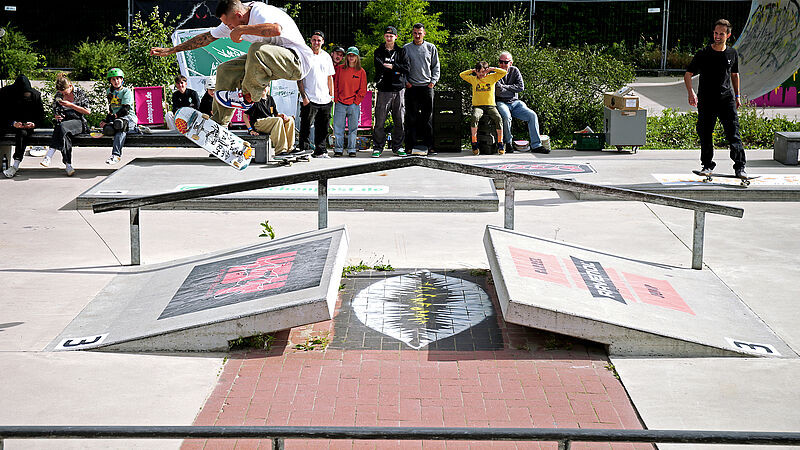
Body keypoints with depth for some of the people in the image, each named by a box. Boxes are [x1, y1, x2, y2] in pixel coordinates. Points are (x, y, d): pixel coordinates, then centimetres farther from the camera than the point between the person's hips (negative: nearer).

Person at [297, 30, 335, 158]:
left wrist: (331, 95, 12)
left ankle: (320, 151, 16)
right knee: (306, 127, -4)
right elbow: (299, 78, -4)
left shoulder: (326, 57, 13)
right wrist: (304, 96, -11)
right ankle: (304, 151, 1)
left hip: (325, 100, 5)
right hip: (309, 100, -5)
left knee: (323, 128, 8)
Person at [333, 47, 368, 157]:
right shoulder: (340, 69, 8)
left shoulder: (361, 72, 5)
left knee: (353, 128, 2)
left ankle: (351, 149, 9)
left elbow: (362, 90, 4)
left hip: (354, 105, -1)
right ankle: (338, 149, 6)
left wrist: (356, 101, -4)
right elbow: (335, 85, 9)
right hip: (340, 104, 1)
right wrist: (336, 99, 0)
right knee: (338, 127, -1)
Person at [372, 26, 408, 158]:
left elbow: (406, 68, -1)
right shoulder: (379, 51, 8)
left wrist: (392, 66, -8)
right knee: (380, 121, -4)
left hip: (399, 89, 2)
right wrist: (396, 71, -7)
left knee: (399, 121, 3)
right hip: (384, 90, -2)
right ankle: (377, 148, 3)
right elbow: (379, 67, -8)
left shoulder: (401, 51, 11)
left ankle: (397, 147, 14)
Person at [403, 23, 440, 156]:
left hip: (427, 86, 0)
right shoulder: (406, 48, 7)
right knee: (411, 117, -1)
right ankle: (411, 146, 0)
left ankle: (428, 145, 2)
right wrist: (405, 81, -2)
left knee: (428, 116, -1)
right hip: (411, 86, 0)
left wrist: (433, 81, 0)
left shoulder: (431, 48, 8)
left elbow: (436, 66, 12)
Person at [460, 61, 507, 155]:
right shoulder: (473, 79, 14)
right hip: (477, 106, 0)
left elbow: (504, 72, 6)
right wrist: (472, 70, 13)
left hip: (490, 106, 0)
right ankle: (474, 144, -29)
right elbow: (461, 75, 15)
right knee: (475, 117, -34)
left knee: (498, 118, -29)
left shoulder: (492, 77, 10)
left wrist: (492, 69, 5)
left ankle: (500, 144, -20)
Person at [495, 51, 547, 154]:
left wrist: (505, 87, -7)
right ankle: (508, 143, -16)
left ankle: (536, 145, -12)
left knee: (532, 115, -15)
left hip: (515, 103, 4)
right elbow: (499, 92, -12)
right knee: (506, 116, -36)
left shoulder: (514, 71, 10)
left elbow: (521, 87, -1)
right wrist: (512, 90, -6)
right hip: (501, 103, -4)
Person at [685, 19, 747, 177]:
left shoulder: (732, 54, 7)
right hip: (706, 100, -1)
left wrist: (737, 96, 18)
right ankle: (707, 165, 19)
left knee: (733, 133, -8)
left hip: (727, 99, 1)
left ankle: (739, 166, -7)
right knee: (705, 134, 3)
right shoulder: (703, 54, -2)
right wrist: (691, 93, -15)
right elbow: (688, 74, 1)